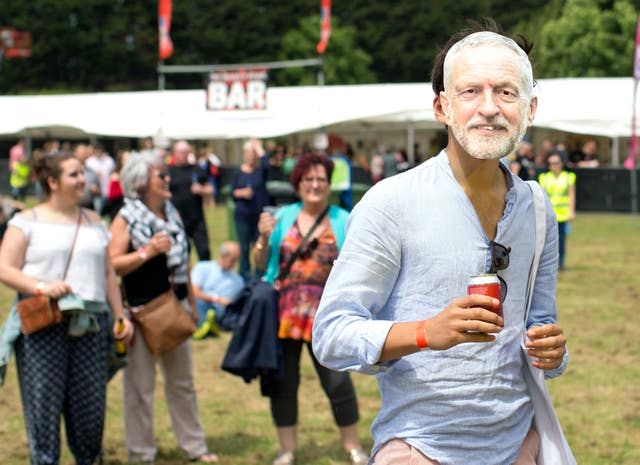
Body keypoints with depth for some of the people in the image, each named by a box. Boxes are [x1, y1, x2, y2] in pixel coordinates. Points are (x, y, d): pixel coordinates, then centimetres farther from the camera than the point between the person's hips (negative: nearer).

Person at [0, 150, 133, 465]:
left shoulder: (94, 223, 19)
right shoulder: (27, 221, 5)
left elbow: (108, 274, 20)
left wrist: (120, 315, 12)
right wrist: (40, 287, -17)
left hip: (90, 324, 4)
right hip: (41, 325, -3)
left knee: (91, 401, 3)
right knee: (44, 400, -5)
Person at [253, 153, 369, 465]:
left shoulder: (343, 221, 5)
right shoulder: (284, 217, 8)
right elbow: (261, 264, 9)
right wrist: (264, 237, -8)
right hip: (284, 314, 2)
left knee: (337, 381, -2)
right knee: (283, 382, 7)